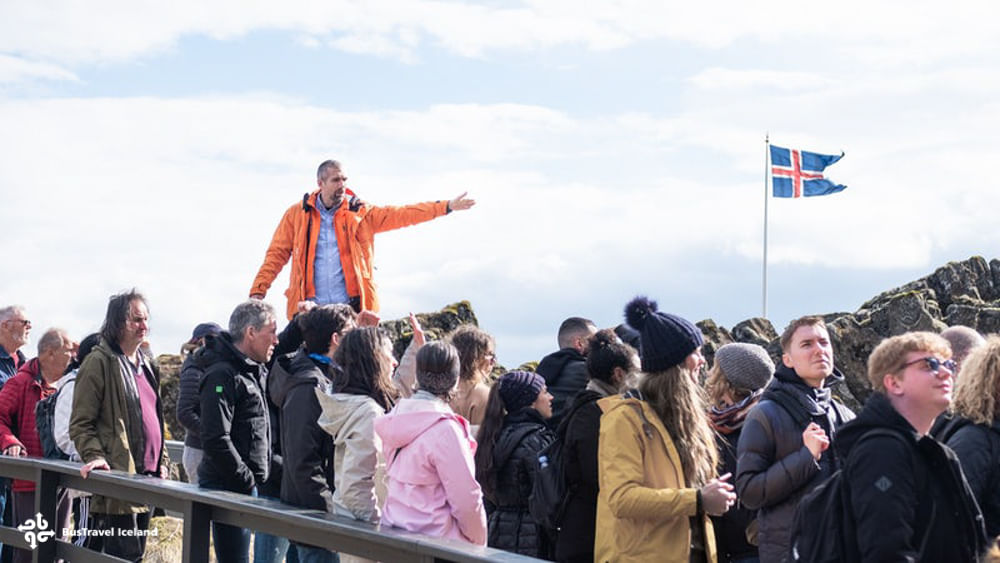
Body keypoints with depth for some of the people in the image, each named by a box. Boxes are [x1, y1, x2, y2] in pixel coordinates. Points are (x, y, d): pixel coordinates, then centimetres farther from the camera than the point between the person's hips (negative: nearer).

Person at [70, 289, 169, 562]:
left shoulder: (146, 366, 18)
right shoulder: (100, 361, -7)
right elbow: (80, 423, -10)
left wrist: (162, 461, 16)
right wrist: (95, 457, -24)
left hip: (147, 476, 8)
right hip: (118, 476, -8)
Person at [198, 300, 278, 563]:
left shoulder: (256, 371, 11)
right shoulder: (222, 376, -17)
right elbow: (216, 440, -23)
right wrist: (246, 480, -17)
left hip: (245, 484, 10)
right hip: (228, 487, -10)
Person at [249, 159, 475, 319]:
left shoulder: (360, 214, 7)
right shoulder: (297, 214, 6)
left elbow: (401, 215, 3)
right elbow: (277, 254, 7)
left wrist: (446, 206, -5)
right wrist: (258, 291, -3)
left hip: (351, 308, 1)